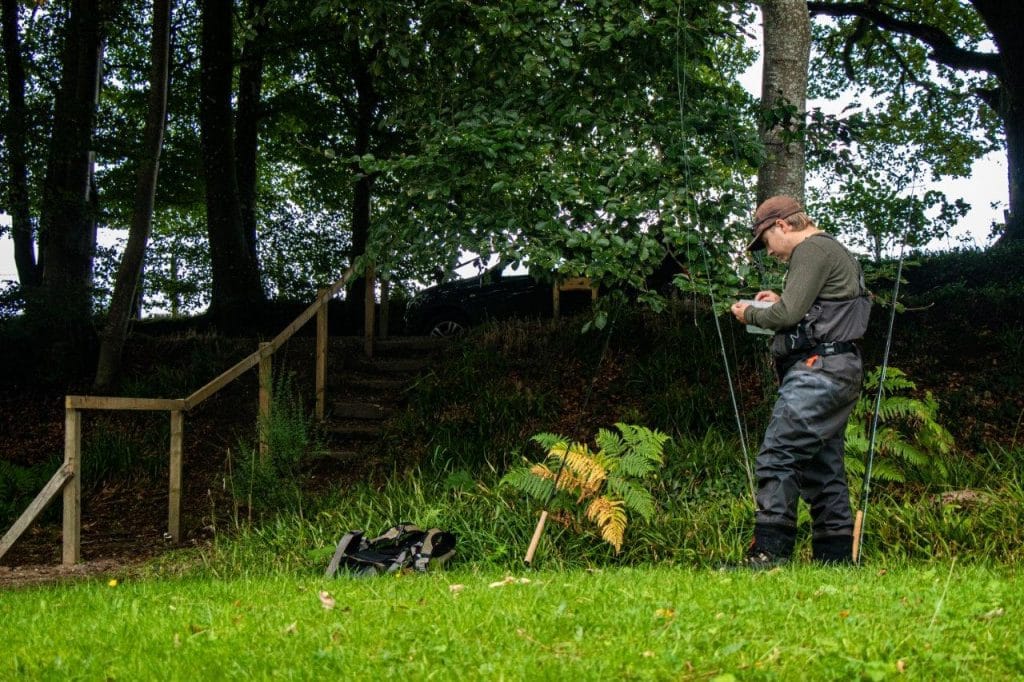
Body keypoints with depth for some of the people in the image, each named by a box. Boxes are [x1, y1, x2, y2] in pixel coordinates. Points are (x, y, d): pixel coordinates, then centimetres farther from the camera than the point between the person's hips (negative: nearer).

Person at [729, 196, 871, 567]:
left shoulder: (812, 250, -6)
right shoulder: (835, 252, 27)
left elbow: (789, 314, -15)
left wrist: (750, 314, 2)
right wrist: (780, 302, 20)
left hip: (819, 367, -11)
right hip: (836, 370, 11)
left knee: (777, 457, -17)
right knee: (824, 467, 10)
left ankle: (768, 553, -24)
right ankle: (837, 557, 10)